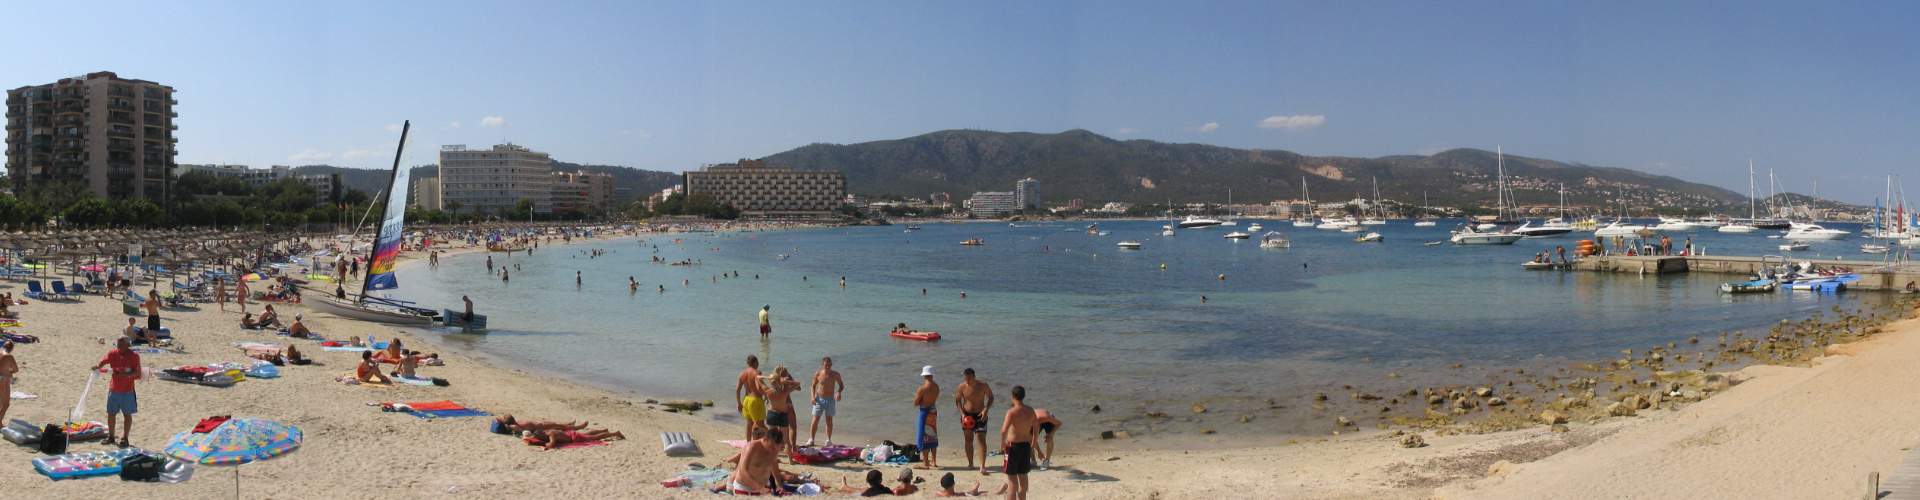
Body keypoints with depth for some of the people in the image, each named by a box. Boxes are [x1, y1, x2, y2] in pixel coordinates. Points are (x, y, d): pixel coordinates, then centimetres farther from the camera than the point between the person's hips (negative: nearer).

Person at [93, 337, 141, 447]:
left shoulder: (134, 356, -10)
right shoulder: (112, 353, 1)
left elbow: (136, 372, -15)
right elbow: (104, 361, -9)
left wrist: (123, 374, -28)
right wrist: (98, 366, -30)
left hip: (127, 390, -4)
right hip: (113, 389, 4)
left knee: (127, 414, 5)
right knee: (111, 413, 12)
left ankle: (125, 438, 13)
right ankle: (110, 436, 26)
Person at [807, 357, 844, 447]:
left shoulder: (835, 374, -4)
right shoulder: (817, 374, -5)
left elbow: (841, 385, 7)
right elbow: (813, 386, 6)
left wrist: (838, 392, -13)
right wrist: (813, 397, -7)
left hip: (830, 399, 1)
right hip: (819, 399, -1)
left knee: (829, 420, 7)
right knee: (815, 420, -2)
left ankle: (828, 440, 16)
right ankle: (811, 439, 4)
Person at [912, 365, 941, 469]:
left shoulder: (922, 389, -19)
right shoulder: (936, 387, -1)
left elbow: (915, 404, -12)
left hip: (924, 412, -6)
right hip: (933, 412, 6)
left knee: (923, 438, 2)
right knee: (933, 437, 16)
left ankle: (925, 463, 4)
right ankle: (933, 461, 22)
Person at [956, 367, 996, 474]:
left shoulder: (983, 385, -10)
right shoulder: (962, 387, -7)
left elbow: (991, 397, 2)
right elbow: (958, 400, 4)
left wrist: (986, 410, -12)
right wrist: (962, 414, -10)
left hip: (980, 415, -2)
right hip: (967, 416, 2)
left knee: (982, 440, -10)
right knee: (968, 440, 7)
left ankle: (982, 466, -13)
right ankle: (970, 463, 22)